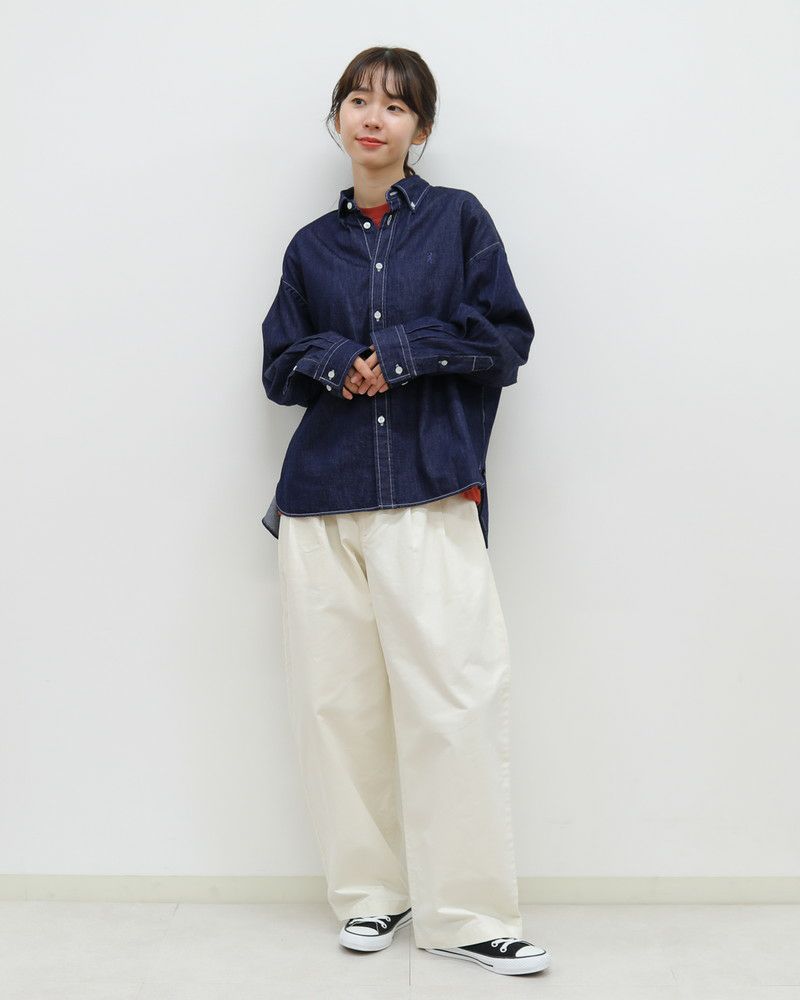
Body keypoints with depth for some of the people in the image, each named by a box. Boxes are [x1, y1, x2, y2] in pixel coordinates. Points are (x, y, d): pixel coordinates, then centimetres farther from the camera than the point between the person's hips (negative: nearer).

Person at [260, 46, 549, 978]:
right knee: (338, 702, 4)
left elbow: (507, 338, 3)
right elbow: (278, 366, 16)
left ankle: (468, 912, 3)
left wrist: (405, 350, -9)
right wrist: (332, 361, -5)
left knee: (456, 702, -9)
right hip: (323, 500, 3)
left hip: (432, 497, -3)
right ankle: (371, 893, 19)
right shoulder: (311, 245, 15)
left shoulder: (459, 219, 8)